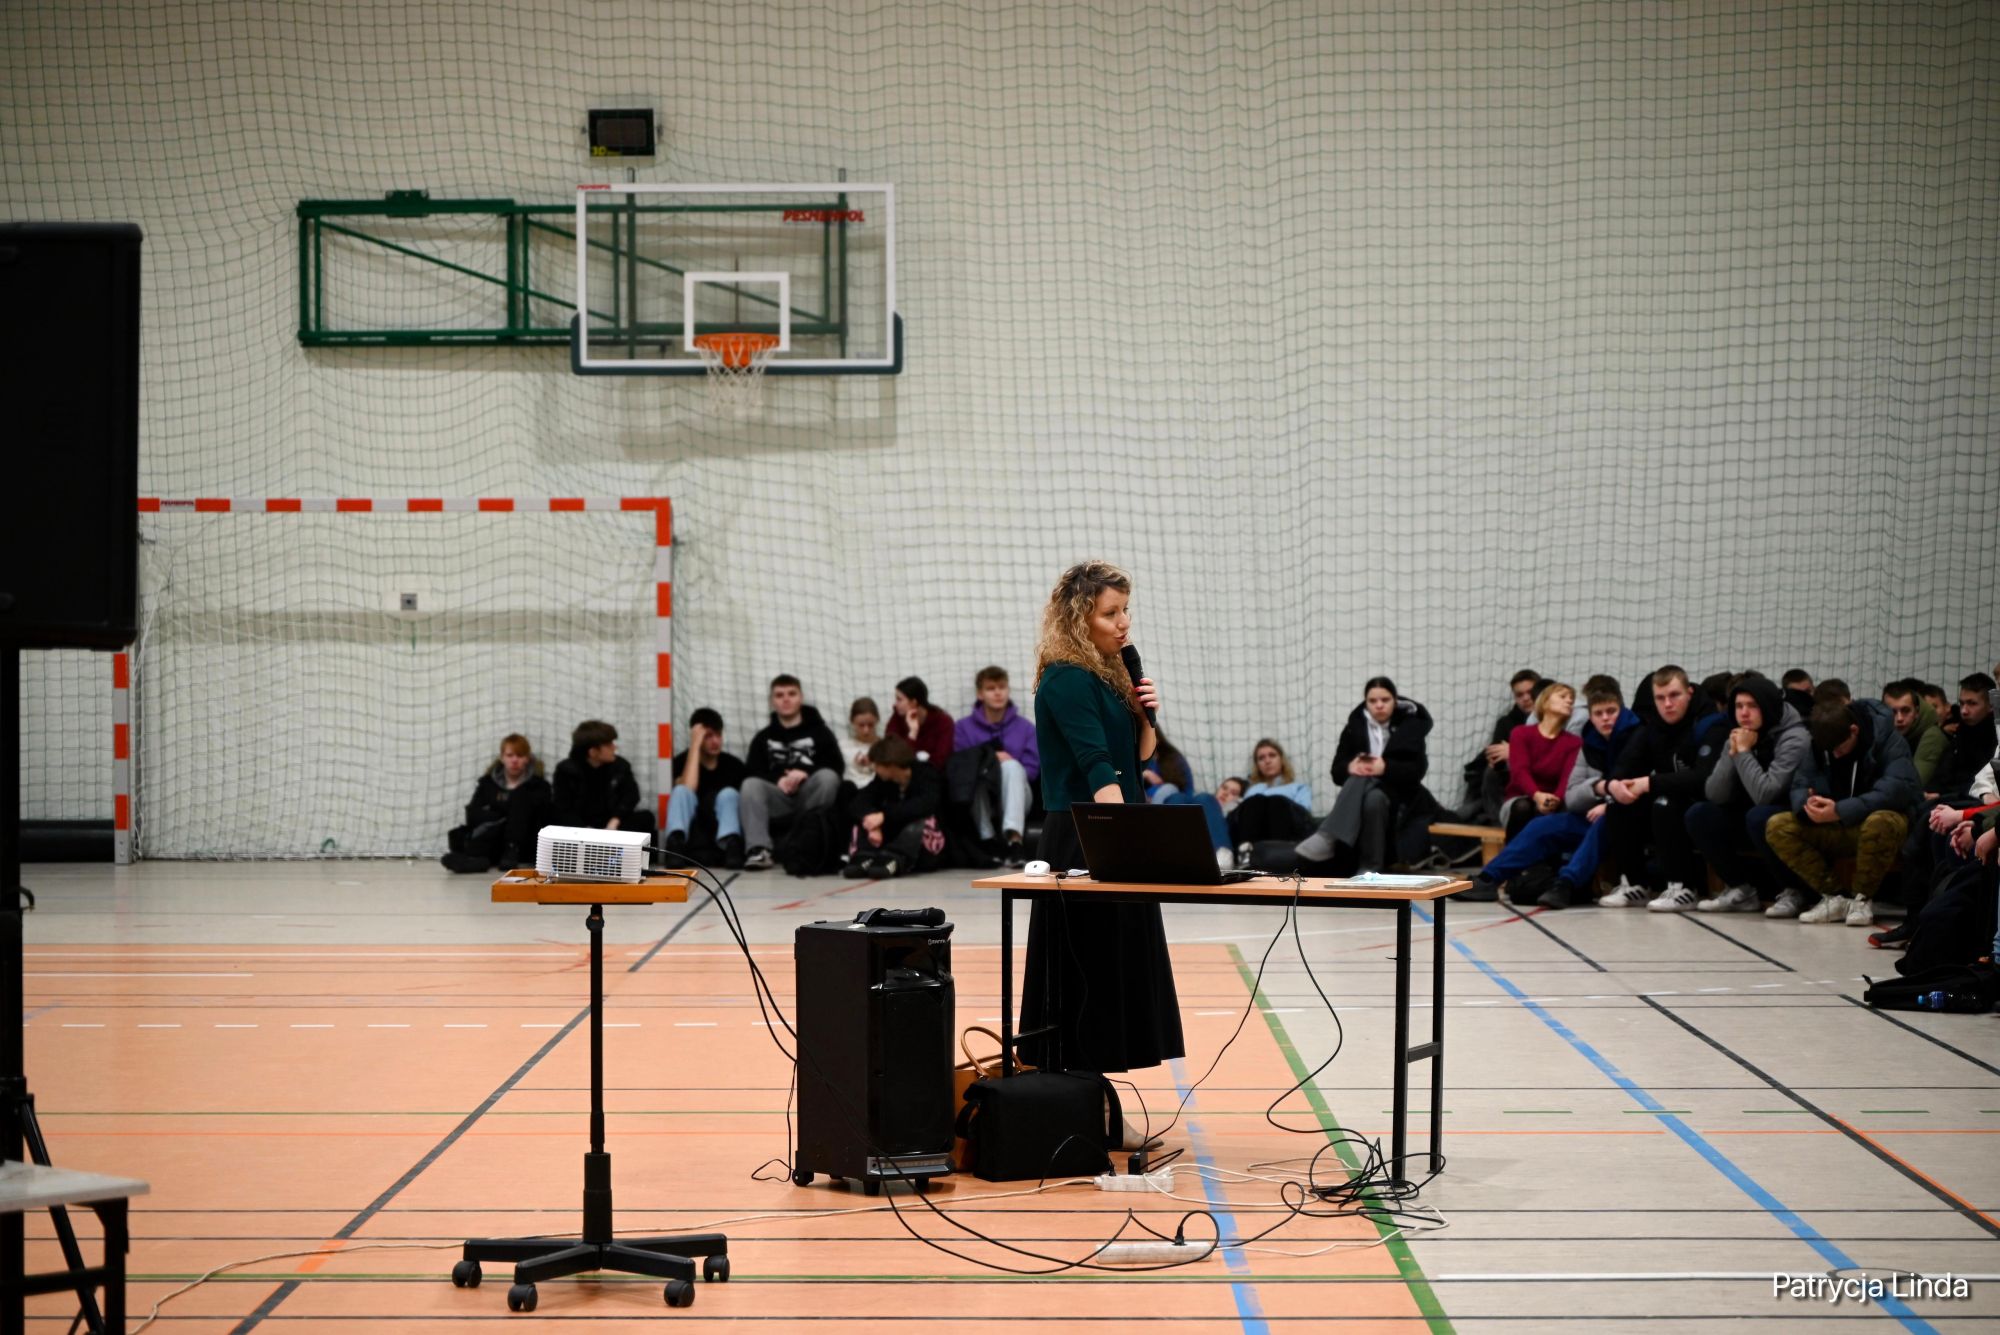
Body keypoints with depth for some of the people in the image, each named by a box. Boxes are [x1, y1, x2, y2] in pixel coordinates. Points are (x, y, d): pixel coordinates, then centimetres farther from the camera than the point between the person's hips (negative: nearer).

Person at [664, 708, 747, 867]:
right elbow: (688, 789, -20)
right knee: (681, 790, -24)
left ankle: (730, 845, -49)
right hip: (693, 835, -1)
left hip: (723, 832, 1)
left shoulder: (733, 765, 6)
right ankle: (676, 843, -49)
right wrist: (695, 746, -15)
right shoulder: (682, 761, 0)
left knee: (728, 793, -23)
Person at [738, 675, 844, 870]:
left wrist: (805, 773, -17)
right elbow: (751, 772, 3)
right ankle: (759, 849, -39)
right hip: (778, 798, 1)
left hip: (810, 796, -1)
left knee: (828, 777, -31)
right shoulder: (763, 737, 18)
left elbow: (836, 765, -1)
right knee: (750, 784, -26)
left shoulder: (818, 731, 13)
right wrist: (778, 780, -16)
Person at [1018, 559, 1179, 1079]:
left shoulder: (1109, 675, 11)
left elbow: (1141, 755, 16)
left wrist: (1145, 714, -3)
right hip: (1081, 840, -9)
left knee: (1120, 966, 10)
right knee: (1089, 970, -7)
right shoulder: (1066, 680, -16)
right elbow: (1096, 765, -26)